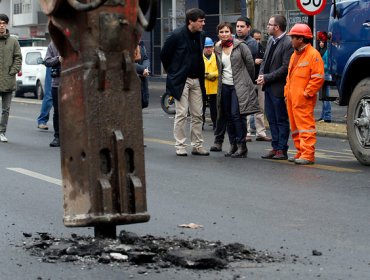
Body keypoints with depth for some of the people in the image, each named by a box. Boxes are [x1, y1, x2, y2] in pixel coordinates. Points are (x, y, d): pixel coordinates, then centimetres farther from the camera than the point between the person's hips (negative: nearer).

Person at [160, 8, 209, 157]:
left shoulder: (201, 36, 7)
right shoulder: (177, 35, -12)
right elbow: (164, 55, -3)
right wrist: (172, 72, 6)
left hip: (196, 80, 6)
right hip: (180, 81, -6)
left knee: (197, 115, 6)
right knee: (181, 114, -5)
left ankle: (197, 146, 12)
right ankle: (180, 146, 1)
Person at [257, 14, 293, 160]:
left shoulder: (288, 43, -16)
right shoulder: (270, 40, 11)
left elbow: (285, 68, -19)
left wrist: (266, 78, -16)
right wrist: (261, 75, 1)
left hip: (279, 88, -9)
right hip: (269, 87, 9)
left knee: (281, 120, 0)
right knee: (272, 119, 13)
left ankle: (282, 150, 6)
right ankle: (275, 147, 21)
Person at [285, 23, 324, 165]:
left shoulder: (313, 54, -9)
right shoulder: (295, 55, 20)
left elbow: (318, 77, -15)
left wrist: (307, 93, -16)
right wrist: (287, 91, 17)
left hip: (304, 100, -10)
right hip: (292, 98, 10)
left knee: (306, 126, -11)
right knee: (295, 126, 12)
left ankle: (308, 154, -12)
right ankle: (300, 152, 18)